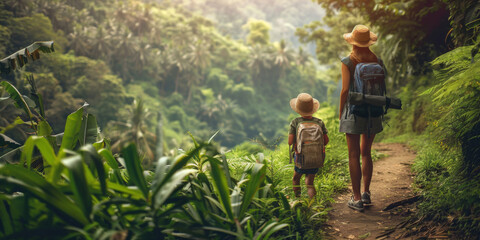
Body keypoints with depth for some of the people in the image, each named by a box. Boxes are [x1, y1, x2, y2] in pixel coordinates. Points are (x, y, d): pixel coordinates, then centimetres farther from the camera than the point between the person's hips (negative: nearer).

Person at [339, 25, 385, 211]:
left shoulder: (347, 62, -9)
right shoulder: (377, 61, 3)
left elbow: (345, 90, -12)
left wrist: (340, 113, -1)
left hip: (353, 111, -4)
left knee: (354, 155, 1)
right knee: (366, 153, 18)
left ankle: (357, 198, 3)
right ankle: (366, 192, 16)